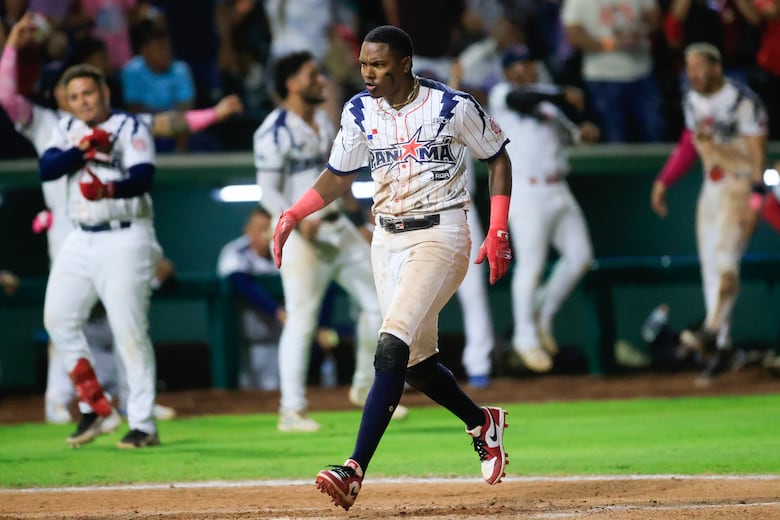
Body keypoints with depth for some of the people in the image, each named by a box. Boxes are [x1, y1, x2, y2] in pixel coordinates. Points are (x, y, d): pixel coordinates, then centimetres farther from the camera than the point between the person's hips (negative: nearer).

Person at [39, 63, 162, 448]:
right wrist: (82, 149, -20)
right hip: (80, 240, 6)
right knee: (58, 319, 1)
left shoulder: (129, 128, -7)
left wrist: (109, 189, -40)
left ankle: (143, 425, -5)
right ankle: (96, 410, 10)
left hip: (125, 240, -6)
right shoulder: (66, 130, 10)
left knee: (129, 330, -9)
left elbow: (143, 177, -22)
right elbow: (46, 169, -6)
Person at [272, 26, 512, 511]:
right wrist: (293, 214, -2)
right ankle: (482, 423, 38)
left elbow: (498, 159, 2)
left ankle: (356, 470, -28)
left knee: (392, 346, -21)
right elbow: (339, 176, 13)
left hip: (441, 236, -6)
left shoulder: (454, 107, -10)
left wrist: (499, 231, -7)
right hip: (387, 240, 6)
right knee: (417, 361, 9)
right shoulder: (360, 112, 3)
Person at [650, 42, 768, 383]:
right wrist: (664, 181, 12)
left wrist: (755, 200, -22)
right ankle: (721, 345, 6)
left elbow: (758, 153, -16)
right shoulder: (693, 102, 9)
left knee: (725, 260, -20)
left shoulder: (743, 102, -14)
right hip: (711, 189, 7)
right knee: (710, 267, 4)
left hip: (741, 188, -7)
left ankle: (711, 331, -30)